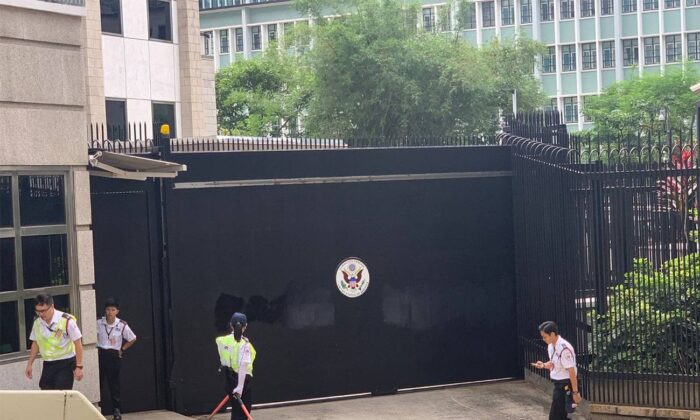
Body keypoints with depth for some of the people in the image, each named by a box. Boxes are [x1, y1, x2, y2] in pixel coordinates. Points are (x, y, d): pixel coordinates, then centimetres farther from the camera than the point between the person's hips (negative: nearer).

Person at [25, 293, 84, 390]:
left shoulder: (67, 321, -16)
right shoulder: (37, 323, 1)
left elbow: (78, 343, -11)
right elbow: (35, 343, 15)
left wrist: (79, 367, -13)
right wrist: (29, 364, 12)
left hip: (65, 364, -5)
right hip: (47, 364, 5)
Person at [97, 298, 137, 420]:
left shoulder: (122, 325, -8)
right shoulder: (99, 323, -5)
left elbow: (132, 339, 5)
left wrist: (122, 349, 3)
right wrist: (95, 349, 2)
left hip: (114, 356, -1)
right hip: (100, 355, 1)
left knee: (114, 383, 2)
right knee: (98, 382, 3)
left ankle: (117, 410, 9)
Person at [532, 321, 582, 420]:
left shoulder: (564, 348, -25)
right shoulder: (551, 346, 4)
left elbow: (571, 371, -23)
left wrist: (575, 392, -21)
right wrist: (543, 365, -2)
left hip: (565, 386, -9)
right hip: (558, 384, 9)